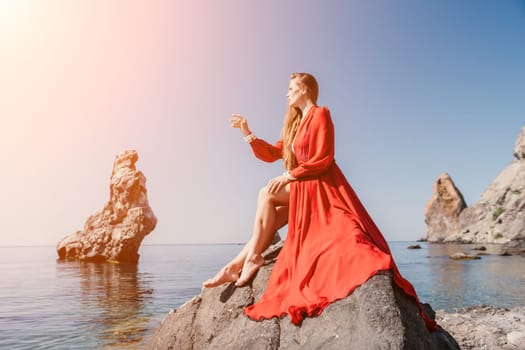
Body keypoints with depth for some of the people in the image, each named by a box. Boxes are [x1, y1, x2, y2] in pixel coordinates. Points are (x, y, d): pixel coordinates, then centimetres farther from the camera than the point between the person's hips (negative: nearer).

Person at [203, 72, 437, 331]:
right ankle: (234, 267, -2)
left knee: (266, 194, -15)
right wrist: (247, 133, 12)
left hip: (321, 186, -8)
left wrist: (289, 176, -15)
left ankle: (253, 257, -8)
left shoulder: (320, 114, -5)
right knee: (268, 222, -4)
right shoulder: (295, 123, 21)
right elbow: (272, 154, 19)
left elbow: (323, 159, -15)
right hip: (303, 189, 8)